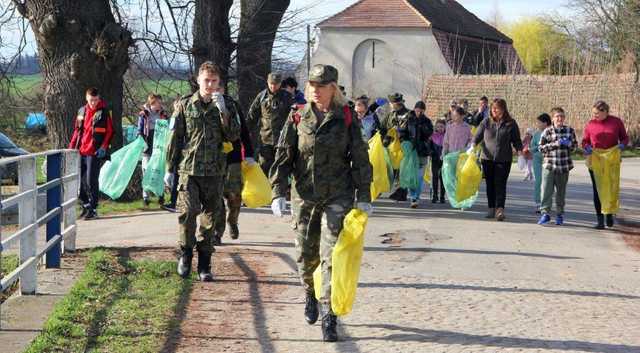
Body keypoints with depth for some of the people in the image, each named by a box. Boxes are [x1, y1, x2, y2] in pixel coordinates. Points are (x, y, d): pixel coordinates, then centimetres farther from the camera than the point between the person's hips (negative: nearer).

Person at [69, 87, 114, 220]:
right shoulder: (82, 111, 12)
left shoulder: (104, 112, -4)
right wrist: (71, 147, 13)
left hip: (94, 153, -6)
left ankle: (93, 209, 3)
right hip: (80, 152, 6)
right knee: (79, 180, 9)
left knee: (91, 181, -7)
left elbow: (109, 132, -6)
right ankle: (86, 204, 26)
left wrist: (103, 147, -16)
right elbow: (77, 130, 19)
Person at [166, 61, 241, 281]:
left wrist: (223, 111, -16)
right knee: (187, 212, -13)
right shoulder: (185, 105, 3)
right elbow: (175, 137, 6)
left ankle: (204, 265, 14)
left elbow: (234, 136, -4)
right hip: (189, 169, -1)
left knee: (209, 217, 6)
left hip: (215, 172, 1)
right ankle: (185, 253, 8)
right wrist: (170, 168, 4)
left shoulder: (227, 106, 6)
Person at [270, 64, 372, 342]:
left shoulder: (346, 118, 0)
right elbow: (283, 157, 3)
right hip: (304, 196, 2)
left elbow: (360, 159, 2)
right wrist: (278, 192, -6)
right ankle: (310, 294, 39)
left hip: (338, 197, -2)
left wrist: (363, 196, 0)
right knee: (305, 254, 10)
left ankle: (329, 316, -5)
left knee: (332, 256, -8)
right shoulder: (298, 119, 3)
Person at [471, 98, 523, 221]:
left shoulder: (511, 124, 1)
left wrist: (519, 150, -10)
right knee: (490, 185, 9)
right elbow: (478, 136, 7)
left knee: (500, 184, -9)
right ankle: (491, 208, 19)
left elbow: (516, 140, 7)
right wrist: (473, 144, -11)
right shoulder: (486, 122, 4)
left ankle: (500, 209, -15)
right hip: (487, 158, 3)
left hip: (504, 160, -3)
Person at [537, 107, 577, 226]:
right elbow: (541, 148, -4)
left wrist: (569, 144, -9)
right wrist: (555, 144, -16)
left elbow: (575, 146, 14)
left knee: (561, 192, 10)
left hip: (564, 167, 2)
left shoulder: (570, 130, 5)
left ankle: (560, 214, 20)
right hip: (549, 166, -2)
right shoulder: (547, 131, -2)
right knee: (546, 190, -11)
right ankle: (545, 213, -9)